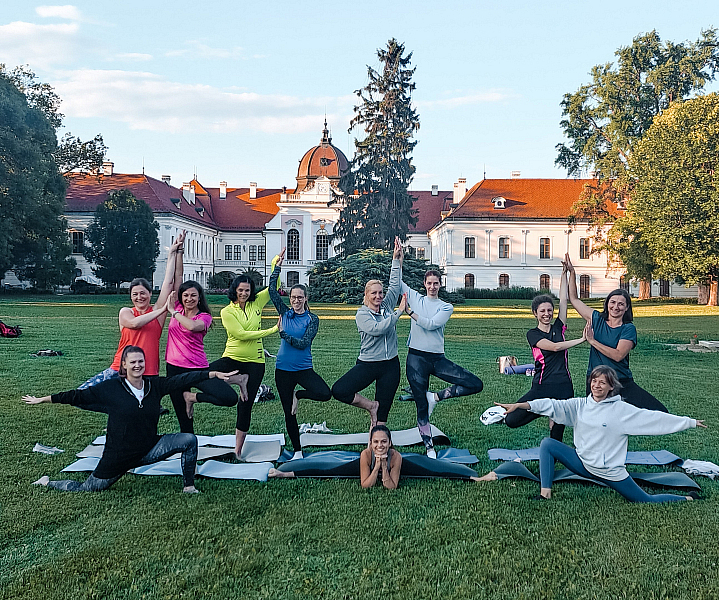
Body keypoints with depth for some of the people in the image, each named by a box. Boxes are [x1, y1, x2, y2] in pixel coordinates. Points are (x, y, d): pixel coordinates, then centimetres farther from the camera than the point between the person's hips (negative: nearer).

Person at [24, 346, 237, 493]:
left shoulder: (154, 386, -3)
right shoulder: (111, 388, -9)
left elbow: (182, 379, -11)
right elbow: (78, 396, -5)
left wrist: (215, 374, -17)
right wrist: (42, 400, -4)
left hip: (148, 450, 3)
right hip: (118, 456, -3)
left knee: (189, 440, -11)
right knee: (86, 490, 5)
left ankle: (188, 487, 2)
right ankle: (48, 483, 35)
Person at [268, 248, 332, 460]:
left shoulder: (312, 319, -3)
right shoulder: (285, 313, 5)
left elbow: (303, 343, -13)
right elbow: (272, 291, -2)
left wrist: (283, 333, -15)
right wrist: (277, 266, -5)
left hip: (304, 369, -2)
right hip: (283, 369, 2)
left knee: (325, 394, -25)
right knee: (289, 413, 6)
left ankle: (298, 395, 4)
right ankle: (297, 451, 22)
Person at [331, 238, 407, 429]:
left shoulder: (387, 306, 6)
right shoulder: (361, 314, -6)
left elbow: (395, 284, 6)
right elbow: (378, 329, -22)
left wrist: (397, 258, 1)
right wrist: (399, 312, -16)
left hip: (390, 365, 3)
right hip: (368, 364, -3)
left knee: (382, 412, 4)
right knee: (339, 391, -21)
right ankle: (370, 406, 1)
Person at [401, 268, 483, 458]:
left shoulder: (446, 307, 7)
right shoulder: (415, 298, 10)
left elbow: (430, 324, -10)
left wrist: (410, 311, -11)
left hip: (438, 358, 2)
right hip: (416, 357, -1)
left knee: (476, 385, -10)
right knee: (421, 406, 0)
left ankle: (435, 397, -1)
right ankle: (429, 447, 11)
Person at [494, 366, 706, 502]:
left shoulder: (622, 410, -10)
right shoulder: (580, 405, -2)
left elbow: (653, 418, -7)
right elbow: (553, 405, -11)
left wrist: (690, 422, -5)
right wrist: (520, 405, -21)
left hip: (610, 472, -3)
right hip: (582, 463, 3)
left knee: (646, 501, 0)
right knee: (548, 444, -10)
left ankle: (687, 500, 29)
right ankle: (545, 495, -9)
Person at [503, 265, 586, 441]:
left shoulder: (558, 328, 9)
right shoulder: (532, 334, -1)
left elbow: (563, 300, 5)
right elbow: (554, 346, -15)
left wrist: (565, 273, 3)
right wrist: (582, 339, -12)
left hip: (564, 388, 2)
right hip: (542, 387, -2)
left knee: (557, 429, 2)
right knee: (511, 421, -10)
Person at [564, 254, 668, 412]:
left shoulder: (628, 329, -4)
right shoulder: (597, 319, 6)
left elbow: (618, 355, -18)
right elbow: (574, 299, 12)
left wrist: (592, 341, -12)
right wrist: (572, 272, 8)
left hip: (623, 384, -2)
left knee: (659, 412, -10)